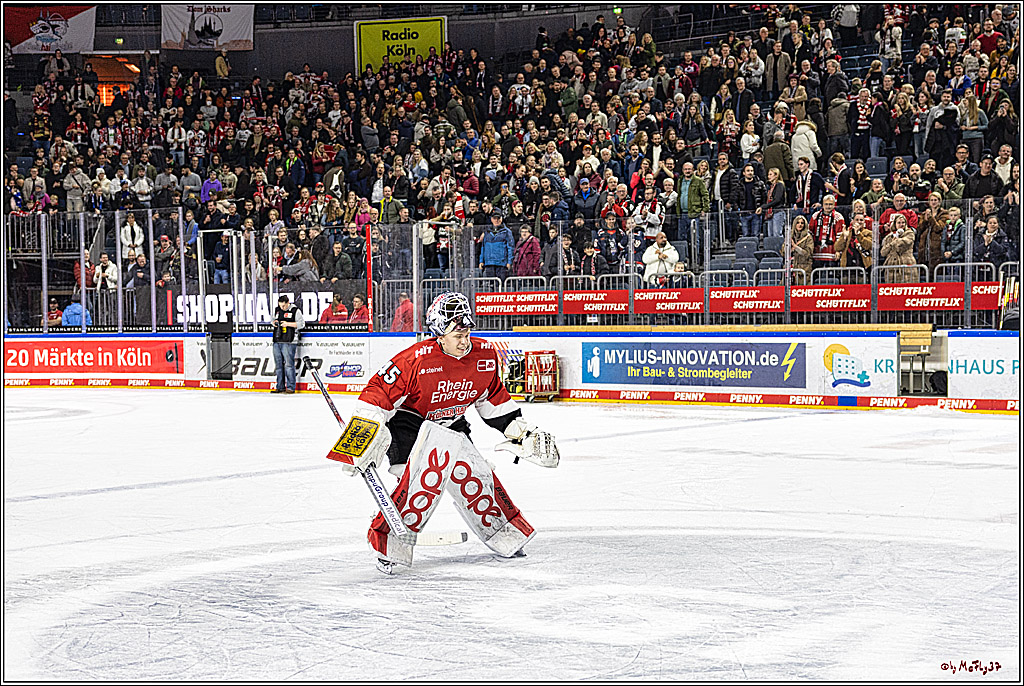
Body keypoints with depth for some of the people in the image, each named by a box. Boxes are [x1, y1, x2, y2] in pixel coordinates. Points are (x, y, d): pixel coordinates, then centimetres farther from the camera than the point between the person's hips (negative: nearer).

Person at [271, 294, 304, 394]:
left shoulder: (295, 311, -4)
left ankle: (291, 387, -6)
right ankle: (280, 387, 14)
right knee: (279, 364, 8)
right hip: (277, 341, 7)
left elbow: (301, 324, -7)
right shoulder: (277, 310, 16)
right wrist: (274, 323, 6)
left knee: (288, 364, -9)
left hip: (289, 342, -7)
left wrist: (288, 324, -15)